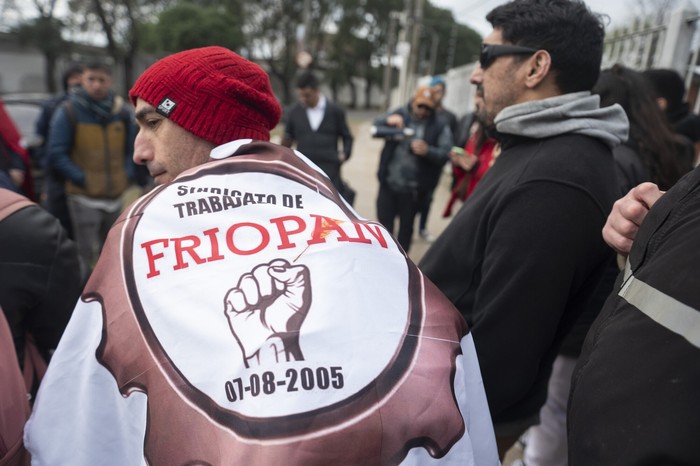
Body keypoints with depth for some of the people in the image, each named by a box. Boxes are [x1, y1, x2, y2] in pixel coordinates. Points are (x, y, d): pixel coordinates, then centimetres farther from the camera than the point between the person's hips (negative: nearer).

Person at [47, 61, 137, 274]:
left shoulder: (123, 111, 5)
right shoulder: (68, 112, -7)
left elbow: (132, 147, 15)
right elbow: (56, 154, -7)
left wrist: (127, 174, 1)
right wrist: (81, 179, -13)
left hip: (115, 194, 5)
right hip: (84, 197, -4)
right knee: (86, 254, -6)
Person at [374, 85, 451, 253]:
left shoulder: (440, 126, -4)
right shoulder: (399, 114, 4)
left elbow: (445, 154, -10)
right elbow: (376, 126, -2)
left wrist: (427, 151, -28)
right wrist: (388, 121, -23)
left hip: (414, 188, -2)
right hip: (388, 182, 2)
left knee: (406, 225, 12)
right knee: (384, 221, 10)